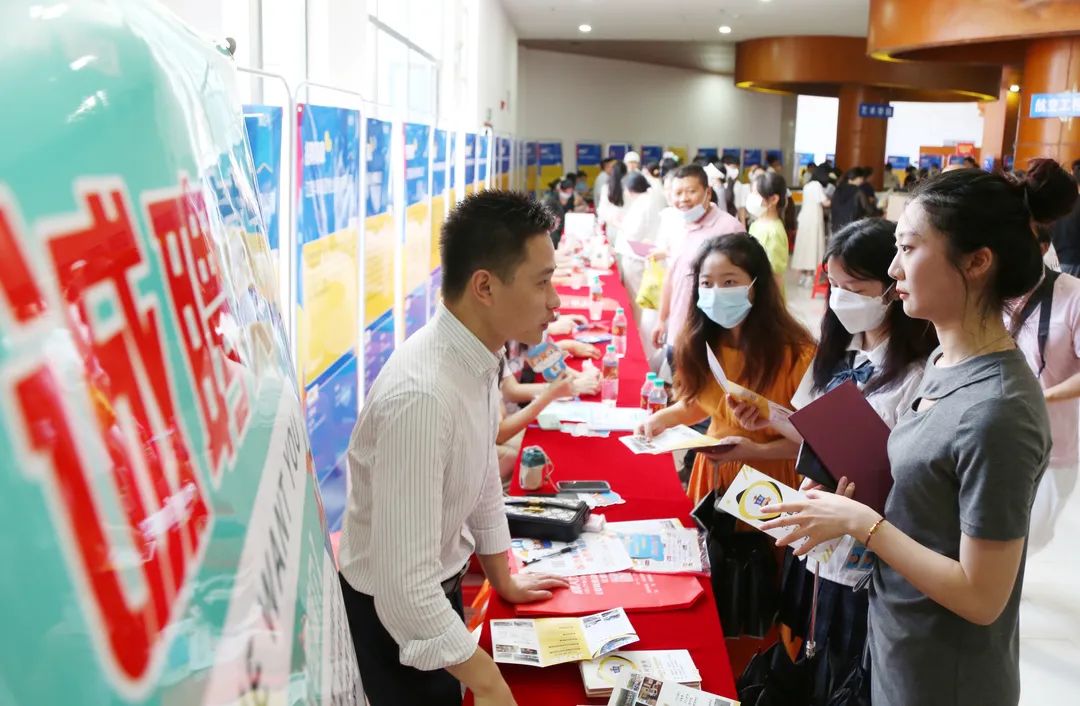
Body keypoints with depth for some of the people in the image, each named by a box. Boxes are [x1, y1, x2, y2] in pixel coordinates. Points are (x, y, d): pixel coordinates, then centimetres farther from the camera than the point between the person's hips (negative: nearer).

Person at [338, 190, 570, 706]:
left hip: (439, 587, 8)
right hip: (394, 612, -8)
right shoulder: (421, 394, -36)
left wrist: (503, 579, 18)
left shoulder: (478, 357, -7)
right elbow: (404, 584, -34)